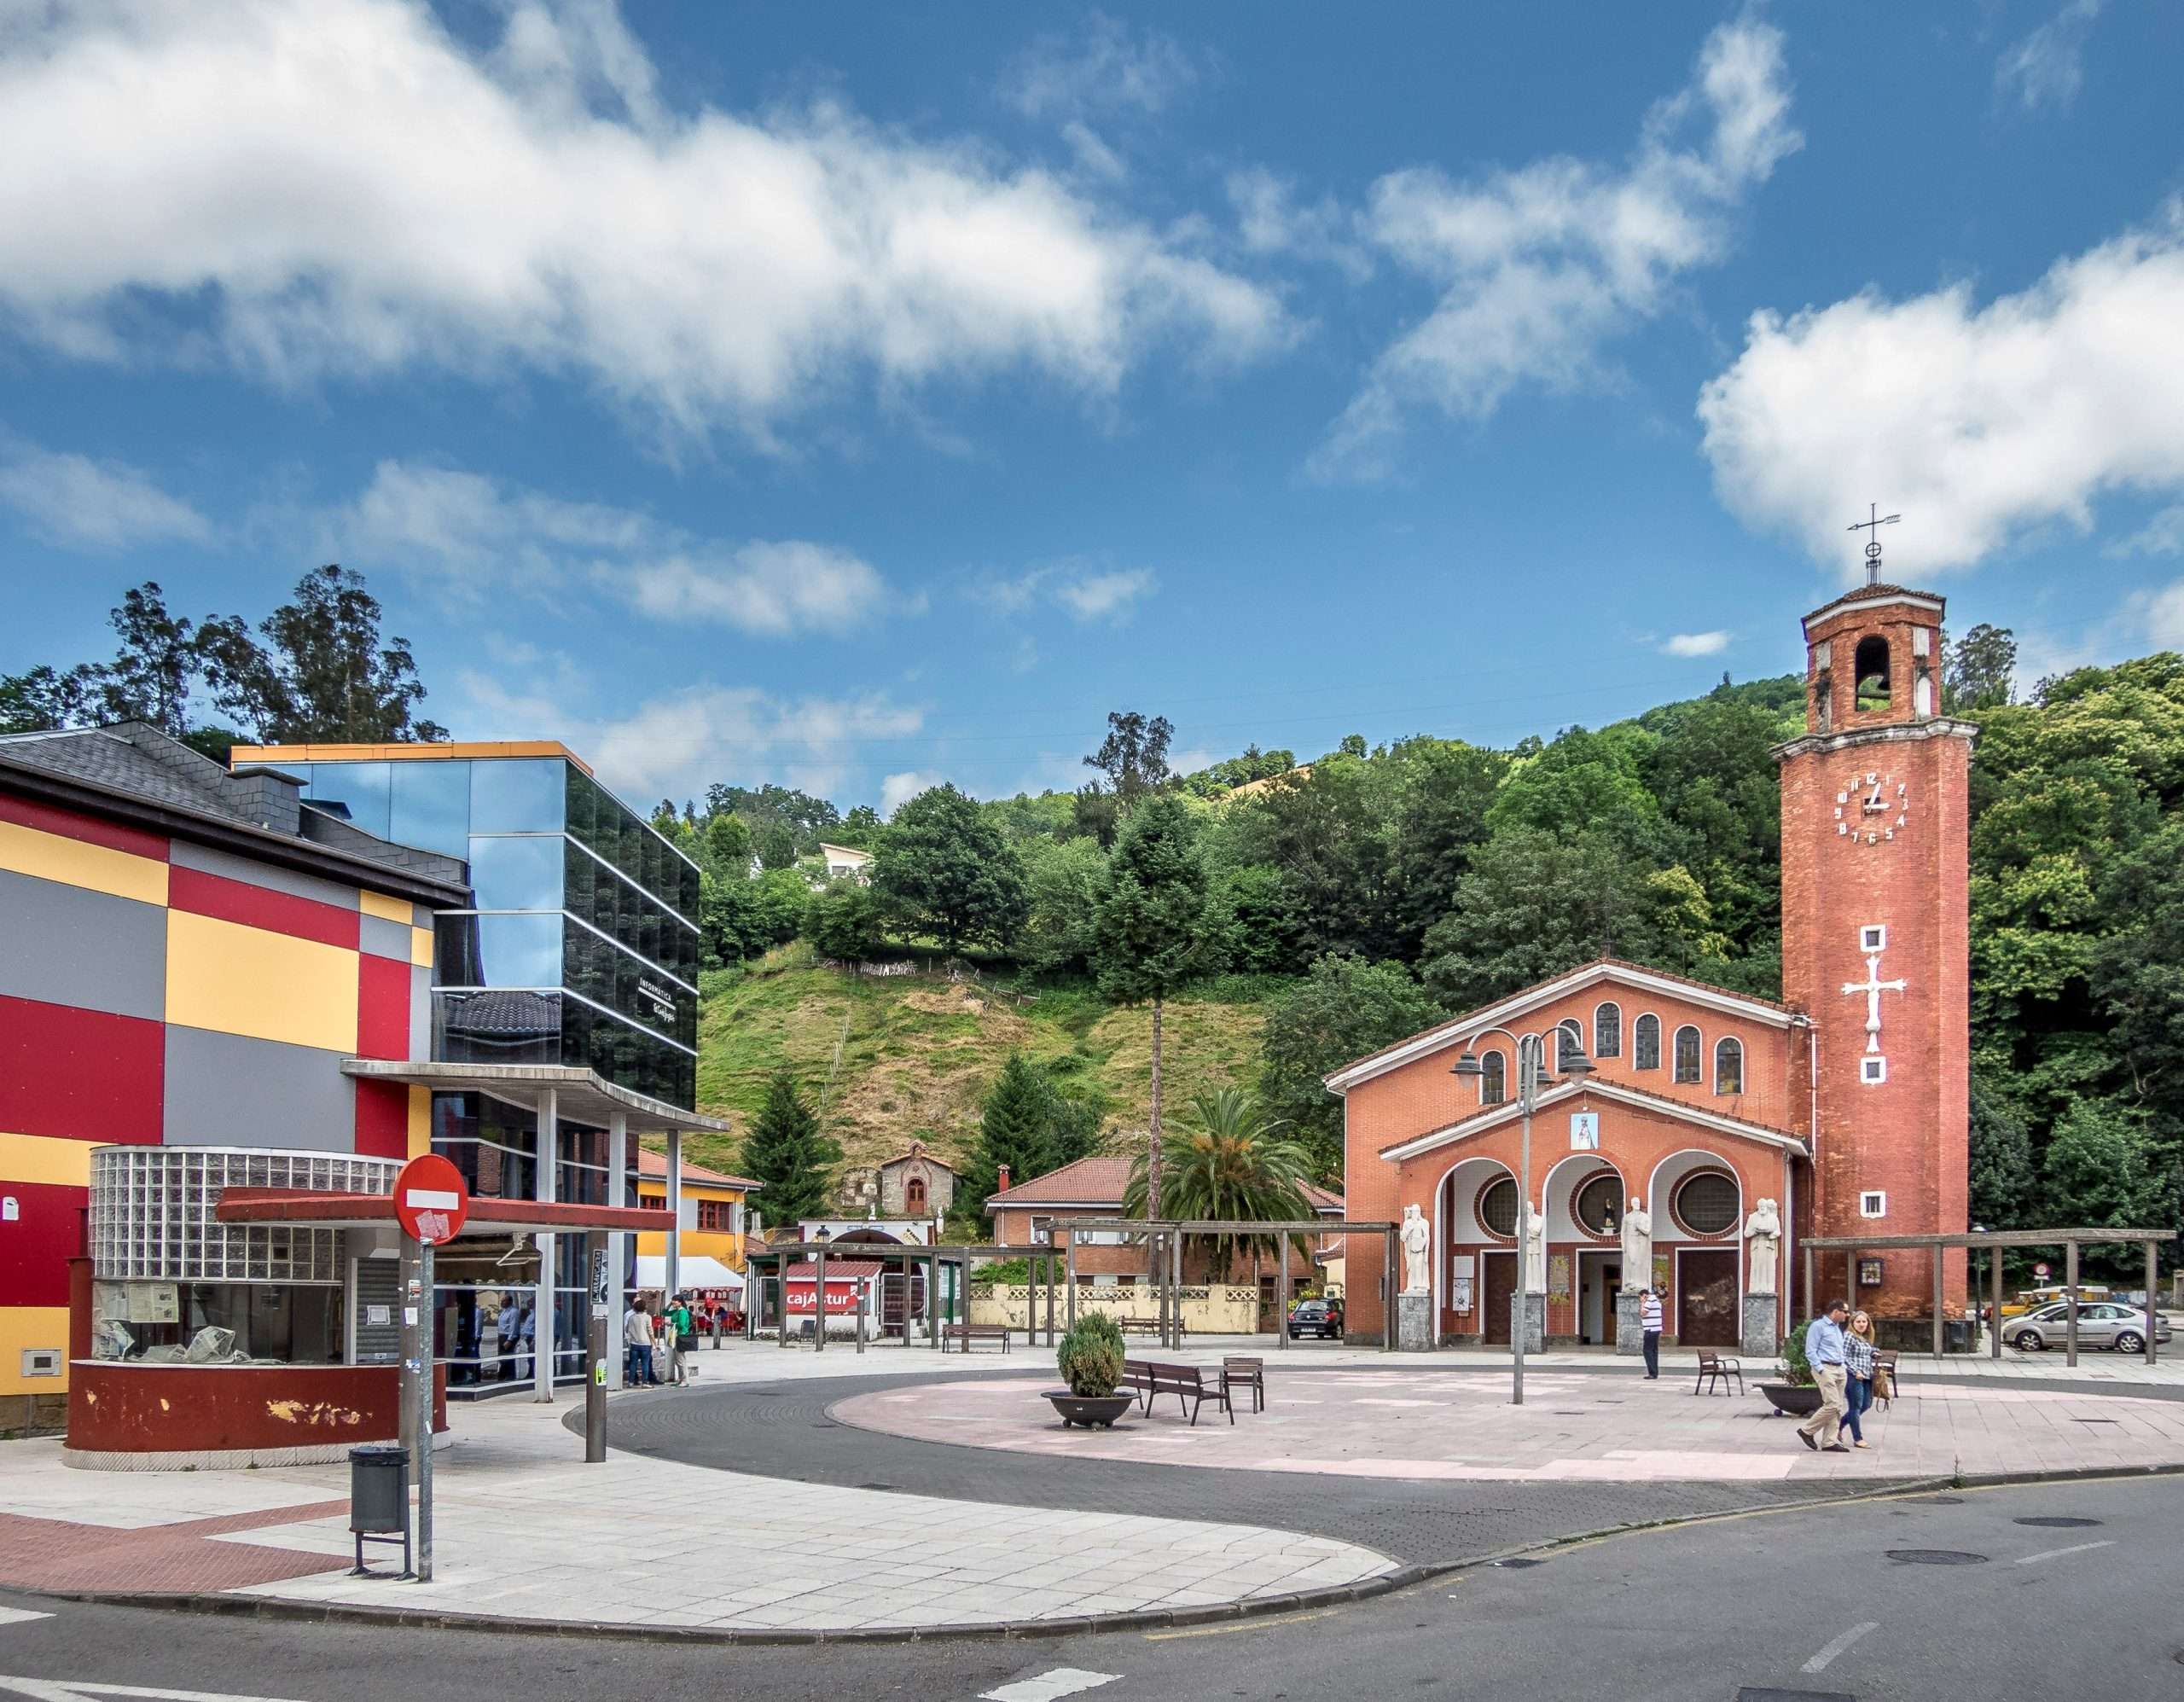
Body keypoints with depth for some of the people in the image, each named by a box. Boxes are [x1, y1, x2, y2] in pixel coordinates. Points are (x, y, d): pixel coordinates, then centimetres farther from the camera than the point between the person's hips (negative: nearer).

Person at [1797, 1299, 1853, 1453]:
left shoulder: (1838, 1328, 19)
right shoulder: (1818, 1326, -8)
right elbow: (1810, 1351, -12)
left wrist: (1842, 1368, 14)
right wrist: (1821, 1370, -18)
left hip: (1839, 1369, 9)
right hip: (1825, 1369, -9)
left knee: (1838, 1408, 5)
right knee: (1832, 1405, -15)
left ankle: (1830, 1442, 9)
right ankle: (1807, 1430, -1)